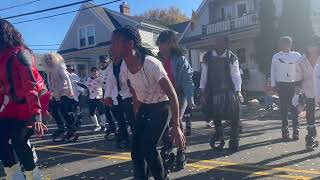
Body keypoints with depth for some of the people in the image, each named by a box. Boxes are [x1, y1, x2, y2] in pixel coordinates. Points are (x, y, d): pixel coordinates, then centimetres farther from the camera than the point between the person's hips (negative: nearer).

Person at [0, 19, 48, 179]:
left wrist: (36, 116, -37)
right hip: (13, 103, 8)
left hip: (29, 103, -8)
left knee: (18, 140, -14)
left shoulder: (19, 54, -19)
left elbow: (31, 85, -28)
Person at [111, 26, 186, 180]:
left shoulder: (152, 64, -29)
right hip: (144, 107, 6)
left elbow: (172, 95, -26)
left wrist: (176, 127, -26)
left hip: (161, 107, -6)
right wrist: (137, 109, 16)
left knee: (148, 147, -15)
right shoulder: (125, 66, -8)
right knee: (136, 148, 1)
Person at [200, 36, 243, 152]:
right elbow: (204, 74, 4)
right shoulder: (208, 57, 2)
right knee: (215, 116, 13)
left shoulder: (232, 58, -3)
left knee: (233, 116, 0)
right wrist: (203, 91, 1)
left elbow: (236, 75, -3)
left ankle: (234, 141, 17)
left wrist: (238, 91, -11)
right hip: (213, 92, 2)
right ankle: (218, 138, 32)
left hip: (228, 91, -2)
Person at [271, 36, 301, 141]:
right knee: (283, 108, 3)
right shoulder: (276, 56, 7)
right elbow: (273, 71, 8)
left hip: (293, 84, -1)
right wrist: (273, 85, 2)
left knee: (294, 107, -1)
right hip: (281, 85, 1)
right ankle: (285, 130, 12)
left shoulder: (296, 55, 4)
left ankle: (296, 130, 10)